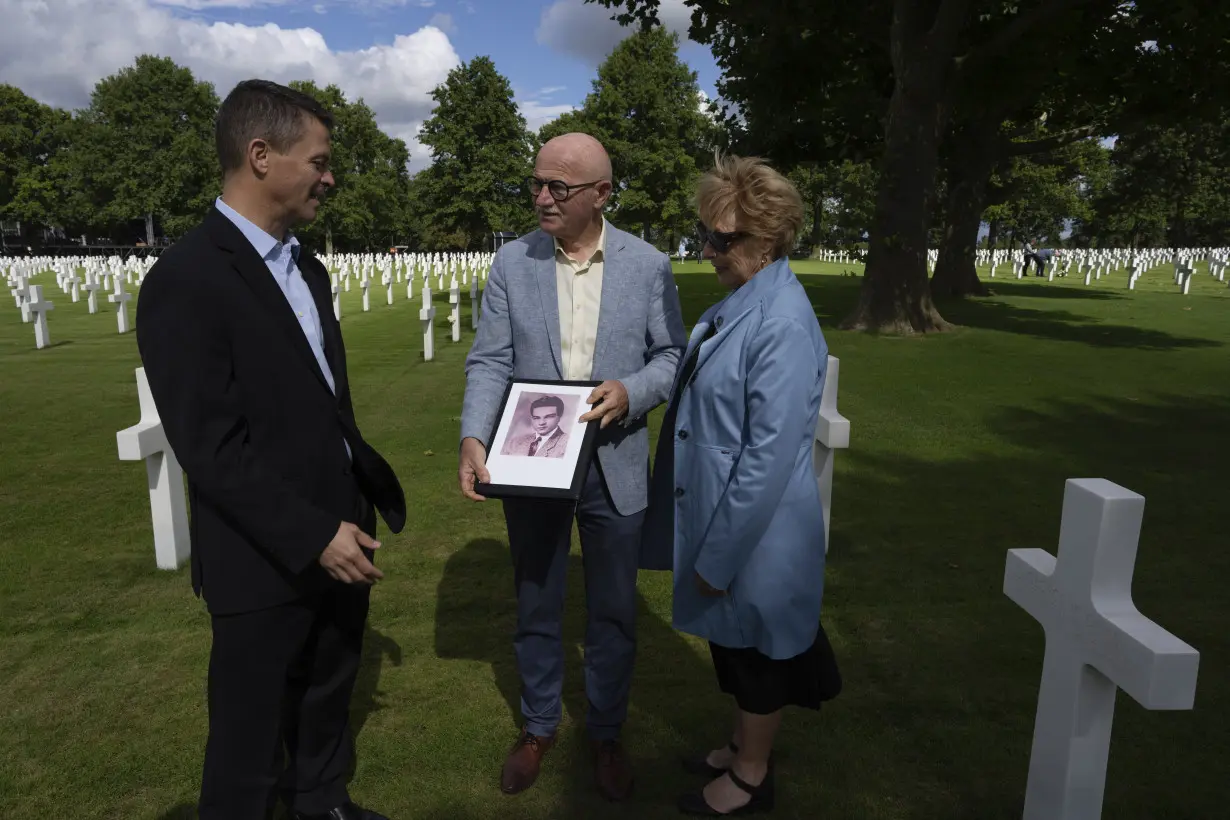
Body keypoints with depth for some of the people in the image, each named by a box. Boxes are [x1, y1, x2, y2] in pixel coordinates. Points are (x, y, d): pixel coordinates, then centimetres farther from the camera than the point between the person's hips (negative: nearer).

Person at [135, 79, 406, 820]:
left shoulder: (307, 268, 9)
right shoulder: (186, 280, -18)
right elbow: (211, 450, -21)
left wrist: (370, 488, 13)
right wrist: (312, 536, -20)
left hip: (337, 534, 8)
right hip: (266, 561, -8)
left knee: (327, 698, 25)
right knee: (252, 735, 13)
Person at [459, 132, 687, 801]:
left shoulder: (648, 265, -4)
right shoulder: (511, 262, -2)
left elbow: (671, 357, 0)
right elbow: (489, 361, -6)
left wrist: (630, 390, -21)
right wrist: (473, 437, -22)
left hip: (614, 467, 0)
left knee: (614, 612, 14)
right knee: (536, 607, 17)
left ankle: (606, 733, 38)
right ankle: (538, 726, 40)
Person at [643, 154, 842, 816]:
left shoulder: (783, 326, -26)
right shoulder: (738, 303, 2)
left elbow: (770, 457, -25)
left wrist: (719, 556, -18)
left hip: (757, 533, -8)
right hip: (719, 513, 8)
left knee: (757, 654, 15)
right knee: (734, 645, 25)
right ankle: (740, 748, 48)